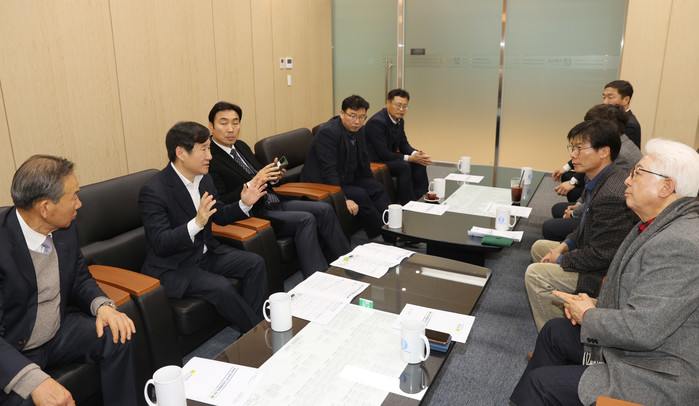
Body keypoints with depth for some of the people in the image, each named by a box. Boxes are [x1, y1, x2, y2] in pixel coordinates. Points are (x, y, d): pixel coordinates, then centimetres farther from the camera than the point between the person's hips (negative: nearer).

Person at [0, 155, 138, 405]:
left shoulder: (66, 228, -4)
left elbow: (80, 279, 10)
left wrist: (103, 305, -13)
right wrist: (34, 380, -39)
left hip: (59, 333, 6)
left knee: (118, 336, -16)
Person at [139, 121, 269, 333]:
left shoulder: (204, 178, 2)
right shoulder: (153, 191, -22)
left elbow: (220, 216, 15)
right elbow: (160, 244, -26)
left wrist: (244, 204, -3)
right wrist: (196, 223, -40)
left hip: (206, 252, 8)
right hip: (173, 266, -8)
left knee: (255, 263, -7)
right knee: (221, 288, -27)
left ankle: (256, 322, -4)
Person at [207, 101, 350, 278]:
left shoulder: (241, 146, 13)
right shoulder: (209, 160, -14)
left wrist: (274, 175, -1)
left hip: (275, 201, 9)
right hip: (255, 214, -9)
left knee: (324, 209, -3)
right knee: (306, 219, -25)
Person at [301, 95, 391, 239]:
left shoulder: (359, 130, 2)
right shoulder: (328, 131, -24)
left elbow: (363, 162, 15)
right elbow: (329, 171, -29)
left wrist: (370, 186, 11)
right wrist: (343, 199, -33)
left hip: (346, 178, 9)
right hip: (322, 183, -9)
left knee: (378, 189, -6)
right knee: (360, 195, -24)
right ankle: (381, 236, -12)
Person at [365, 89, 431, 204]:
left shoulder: (400, 121, 6)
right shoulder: (376, 122, -23)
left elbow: (403, 144, 11)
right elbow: (383, 153, -25)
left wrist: (416, 154, -12)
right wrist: (410, 158, -25)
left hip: (390, 157, 9)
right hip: (374, 162, -9)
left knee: (419, 163, -8)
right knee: (404, 166, -29)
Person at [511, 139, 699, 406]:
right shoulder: (656, 226, 5)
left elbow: (640, 330, -32)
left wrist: (588, 315, -14)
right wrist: (596, 304, 1)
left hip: (657, 381, -10)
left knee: (541, 383, -10)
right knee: (555, 330, 18)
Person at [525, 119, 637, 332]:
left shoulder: (612, 195, -32)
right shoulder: (600, 180, 1)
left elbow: (600, 256, -28)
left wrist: (560, 260, -14)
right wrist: (563, 247, 3)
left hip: (605, 274, -11)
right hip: (594, 253, 11)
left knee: (535, 274, -14)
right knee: (539, 247, 18)